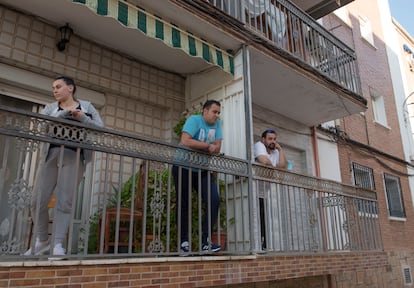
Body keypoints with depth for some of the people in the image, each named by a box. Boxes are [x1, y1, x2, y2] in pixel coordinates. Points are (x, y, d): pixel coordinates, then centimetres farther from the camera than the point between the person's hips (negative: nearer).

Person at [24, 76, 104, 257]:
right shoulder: (50, 108, 19)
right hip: (51, 154, 3)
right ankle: (42, 241, 18)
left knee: (64, 201, -9)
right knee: (38, 201, 0)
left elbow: (101, 129, 5)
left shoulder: (86, 106, 15)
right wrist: (64, 113, -10)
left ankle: (58, 244, -5)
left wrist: (82, 118, -8)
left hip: (74, 156, -2)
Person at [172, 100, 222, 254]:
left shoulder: (217, 124, 3)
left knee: (214, 200, -11)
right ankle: (184, 241, 13)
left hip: (203, 171, 5)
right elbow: (184, 142, -28)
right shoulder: (194, 119, -12)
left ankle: (205, 241, -4)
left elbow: (217, 149, -5)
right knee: (184, 204, 1)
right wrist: (207, 146, -19)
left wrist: (197, 146, -18)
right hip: (184, 169, -4)